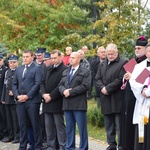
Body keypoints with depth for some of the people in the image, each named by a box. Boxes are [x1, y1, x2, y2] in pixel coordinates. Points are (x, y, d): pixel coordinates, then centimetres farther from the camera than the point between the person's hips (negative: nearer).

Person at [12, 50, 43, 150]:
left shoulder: (37, 68, -1)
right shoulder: (19, 69, 17)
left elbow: (37, 84, -10)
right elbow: (14, 84, 16)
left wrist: (27, 96, -14)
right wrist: (17, 95, -1)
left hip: (32, 101, -5)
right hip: (20, 101, 5)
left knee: (35, 124, 0)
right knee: (22, 125, 9)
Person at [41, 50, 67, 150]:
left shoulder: (64, 69, -7)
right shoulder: (48, 69, 16)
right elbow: (43, 82, 14)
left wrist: (51, 96, -14)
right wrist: (44, 94, -4)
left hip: (57, 103, -7)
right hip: (47, 102, 7)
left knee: (59, 125, -3)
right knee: (49, 126, 9)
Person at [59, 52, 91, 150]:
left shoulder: (85, 72, 0)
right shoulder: (65, 72, 20)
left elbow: (85, 86, -12)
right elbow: (61, 85, 14)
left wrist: (70, 92, -14)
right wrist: (64, 91, -10)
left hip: (79, 104, -6)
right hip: (67, 104, 6)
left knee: (82, 128, -3)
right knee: (69, 128, 10)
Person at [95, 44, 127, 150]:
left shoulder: (123, 63, -5)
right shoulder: (103, 65, 17)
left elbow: (121, 79, -14)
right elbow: (98, 78, 13)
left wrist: (107, 88, -13)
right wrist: (102, 88, -7)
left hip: (118, 99, -7)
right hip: (106, 100, 7)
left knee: (119, 125, -6)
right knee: (109, 125, 12)